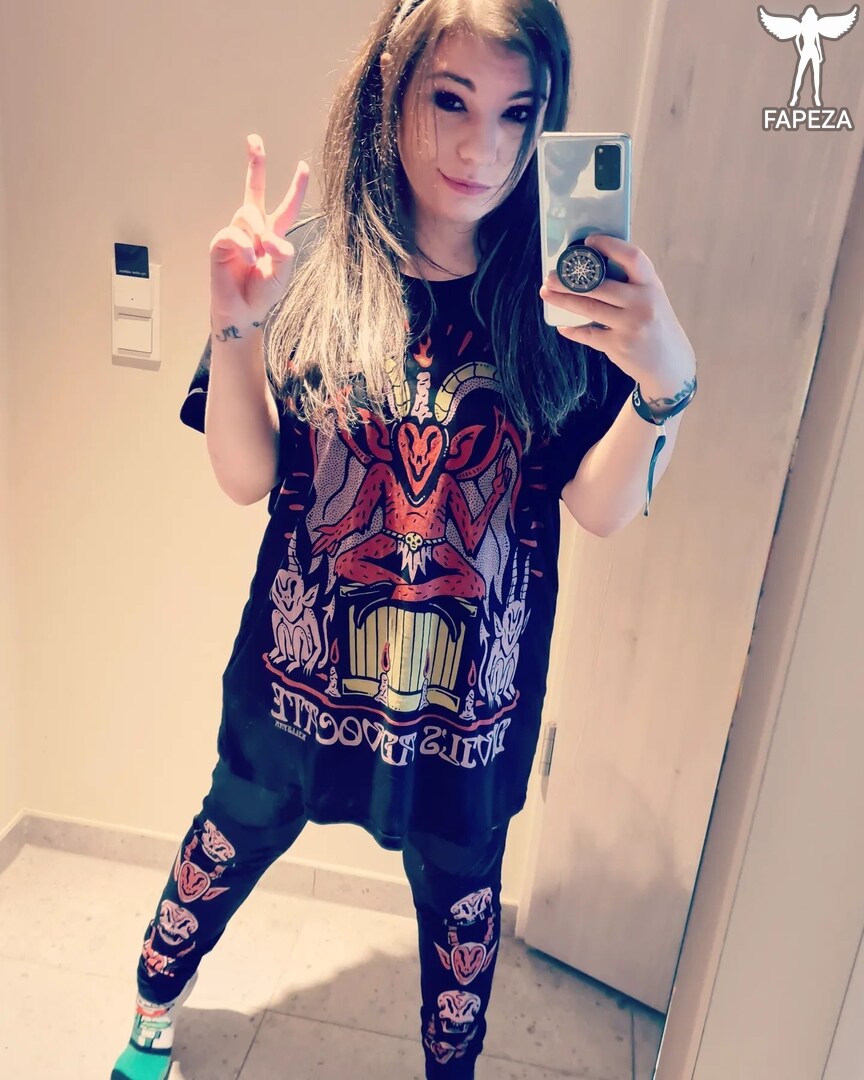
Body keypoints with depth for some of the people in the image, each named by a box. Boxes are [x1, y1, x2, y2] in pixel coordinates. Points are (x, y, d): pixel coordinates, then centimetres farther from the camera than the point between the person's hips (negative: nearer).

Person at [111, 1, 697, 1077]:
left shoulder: (562, 298, -8)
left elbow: (601, 506, -11)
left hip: (475, 691, 1)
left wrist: (666, 379, -29)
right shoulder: (311, 270, -10)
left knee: (461, 889, 22)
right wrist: (235, 325, -25)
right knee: (234, 839, 23)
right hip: (303, 666, 0)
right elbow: (244, 477, -10)